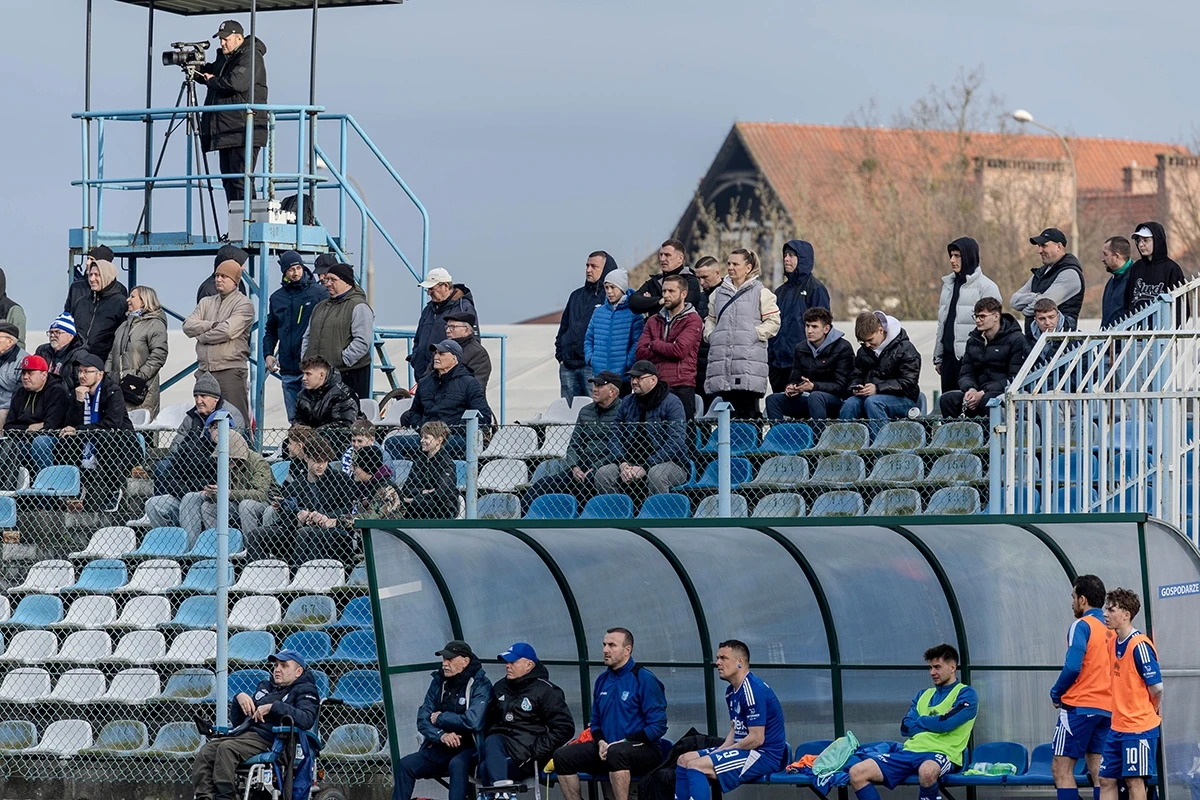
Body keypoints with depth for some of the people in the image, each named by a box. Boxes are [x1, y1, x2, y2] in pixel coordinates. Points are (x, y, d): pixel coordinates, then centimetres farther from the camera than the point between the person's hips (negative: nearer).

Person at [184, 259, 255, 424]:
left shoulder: (244, 305, -1)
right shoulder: (206, 303, 19)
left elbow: (227, 331, -15)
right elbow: (188, 325, 4)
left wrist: (201, 336, -2)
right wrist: (212, 325, -9)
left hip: (231, 371, -6)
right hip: (205, 371, 6)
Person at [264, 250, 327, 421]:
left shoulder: (319, 293, -1)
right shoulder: (277, 297, 15)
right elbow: (270, 330, 25)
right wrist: (268, 353, 9)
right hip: (287, 368, 5)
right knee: (293, 418, 7)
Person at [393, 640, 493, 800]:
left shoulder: (480, 685, -9)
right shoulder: (438, 682, 8)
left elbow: (472, 721, -23)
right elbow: (423, 720, 4)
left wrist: (440, 718, -9)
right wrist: (441, 735, -18)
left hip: (469, 750, -6)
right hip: (440, 749, 6)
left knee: (457, 765, -37)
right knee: (405, 765, -14)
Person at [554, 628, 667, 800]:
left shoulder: (644, 679, -8)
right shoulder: (603, 680, 12)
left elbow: (658, 726, -12)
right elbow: (596, 722, 21)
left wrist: (624, 742, -17)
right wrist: (601, 742, -2)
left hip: (643, 751, -7)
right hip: (607, 749, 7)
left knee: (616, 753, -40)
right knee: (562, 756, -11)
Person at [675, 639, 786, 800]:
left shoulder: (753, 690, -18)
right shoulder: (731, 691, 14)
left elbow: (756, 738, -21)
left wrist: (722, 751, -11)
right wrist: (719, 751, 2)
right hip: (744, 749, 11)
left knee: (696, 766, -23)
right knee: (684, 760, 9)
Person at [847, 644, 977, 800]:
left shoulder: (966, 694, 4)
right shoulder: (924, 696, 24)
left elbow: (945, 724, -11)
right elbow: (905, 728, 12)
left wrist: (919, 721, 7)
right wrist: (934, 722, -1)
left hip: (942, 754, -7)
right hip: (910, 752, 7)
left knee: (927, 771, -46)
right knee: (857, 773, -13)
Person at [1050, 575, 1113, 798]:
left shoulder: (1082, 626, -9)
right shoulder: (1112, 630, 10)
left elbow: (1072, 667, -17)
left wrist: (1056, 693, -3)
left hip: (1080, 706, -7)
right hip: (1107, 709, 7)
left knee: (1061, 769, -4)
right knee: (1098, 771, 7)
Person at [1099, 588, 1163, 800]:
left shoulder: (1140, 646, -16)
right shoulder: (1113, 643, 10)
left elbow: (1156, 687, -16)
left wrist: (1153, 711, 0)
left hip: (1139, 728, -9)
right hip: (1117, 726, 9)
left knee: (1134, 781, -4)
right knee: (1106, 779, 9)